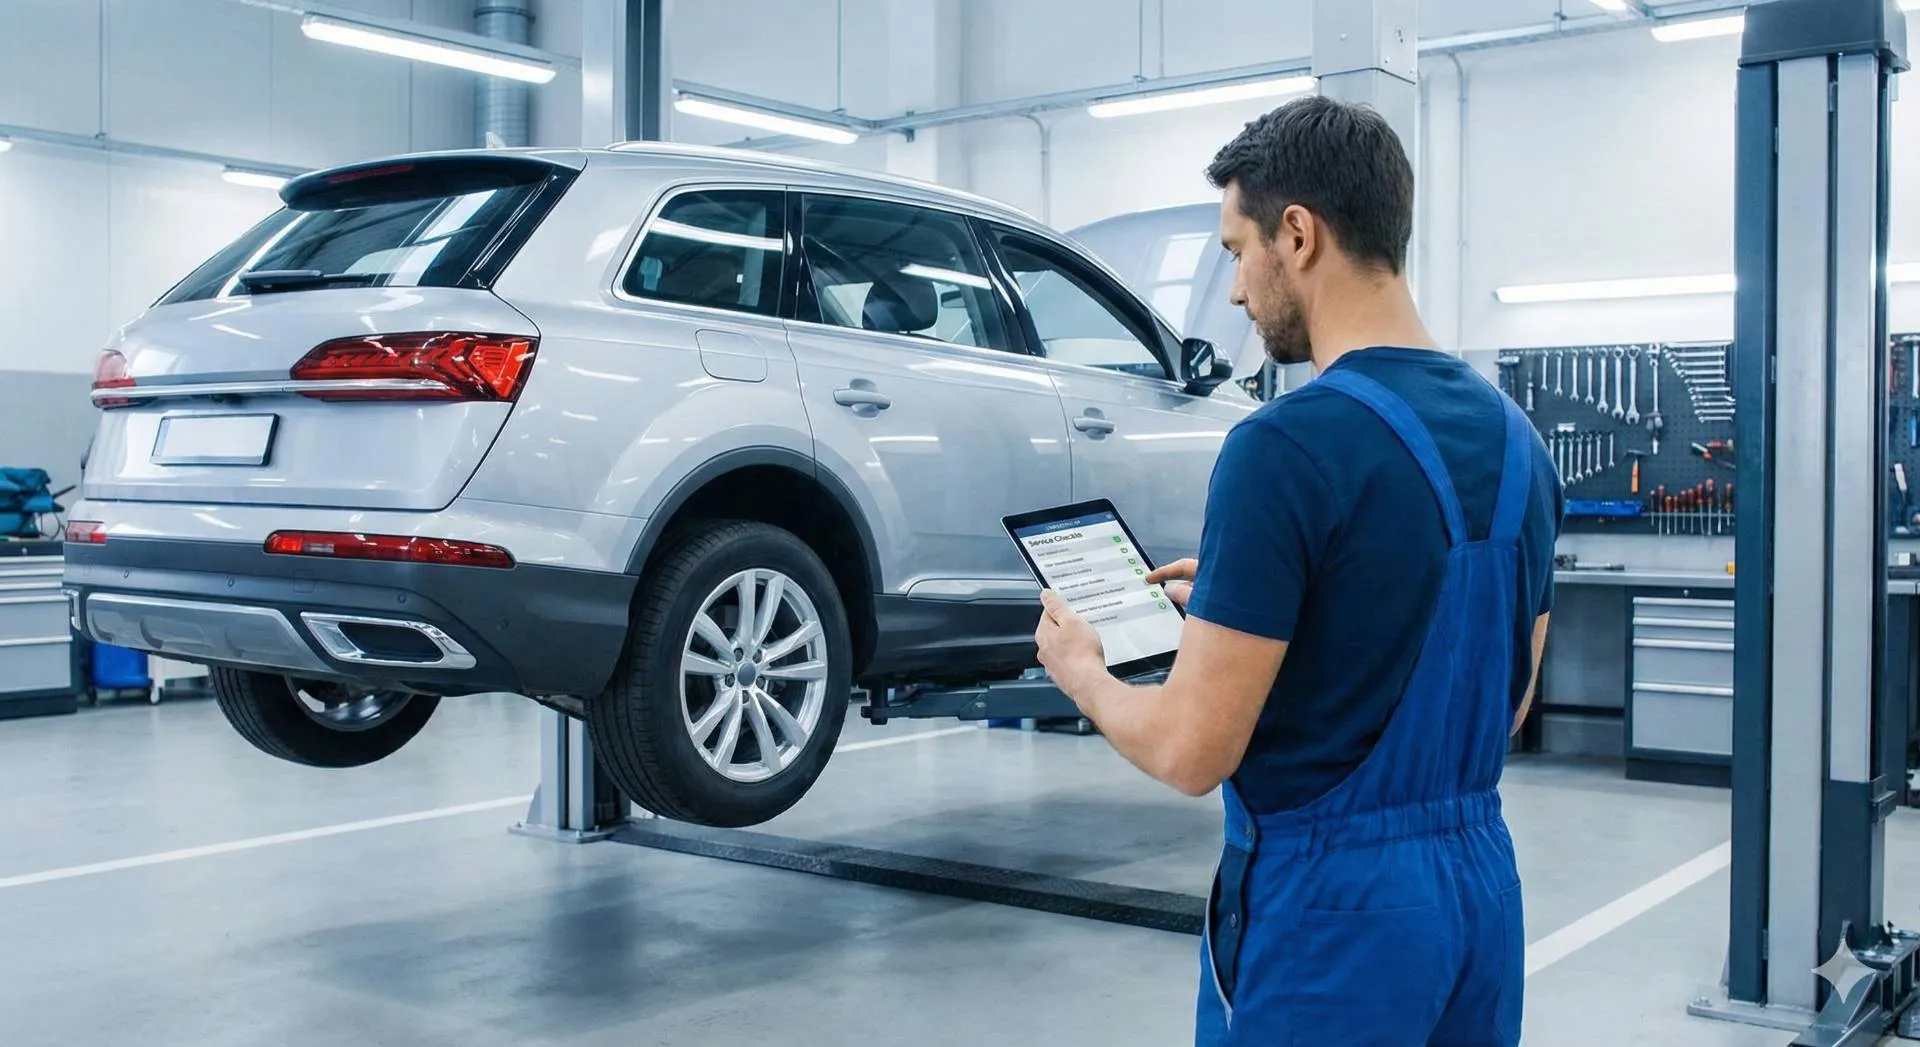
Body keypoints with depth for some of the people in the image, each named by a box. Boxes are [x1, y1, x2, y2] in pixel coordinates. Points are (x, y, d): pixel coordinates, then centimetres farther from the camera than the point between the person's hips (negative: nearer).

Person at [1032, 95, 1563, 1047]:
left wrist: (1082, 672, 1)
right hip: (1479, 884, 8)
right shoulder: (1515, 438, 4)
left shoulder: (1289, 445, -21)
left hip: (1327, 906, -8)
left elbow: (1193, 751, -20)